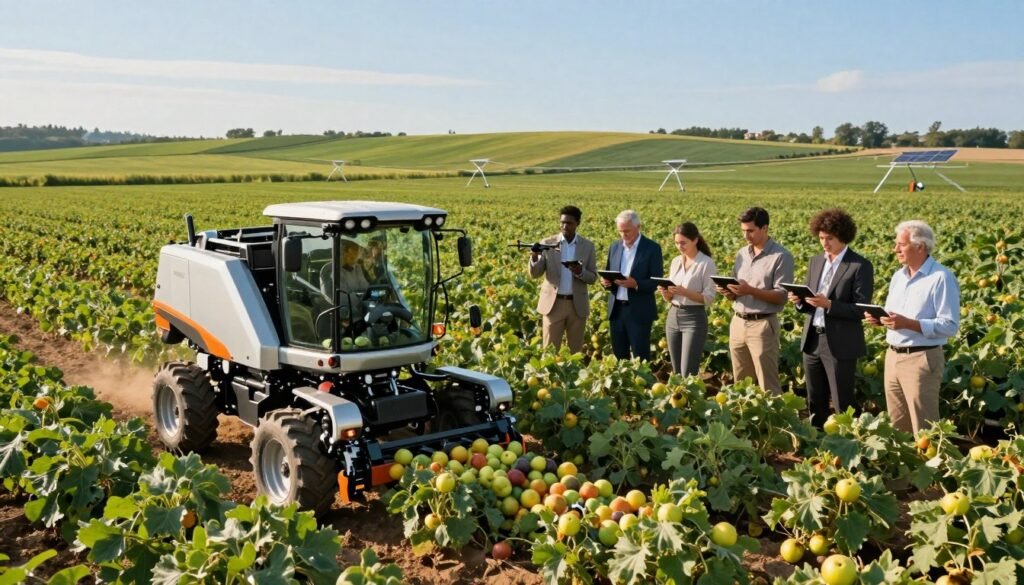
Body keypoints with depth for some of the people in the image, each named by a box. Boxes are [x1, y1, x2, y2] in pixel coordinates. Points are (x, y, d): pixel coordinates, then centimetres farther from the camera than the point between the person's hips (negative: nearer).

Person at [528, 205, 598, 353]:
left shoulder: (588, 246, 3)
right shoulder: (547, 244, 0)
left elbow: (593, 278, 3)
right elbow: (535, 274, -5)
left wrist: (580, 271, -19)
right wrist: (534, 258, -26)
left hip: (577, 305, 1)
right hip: (553, 303, -1)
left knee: (576, 350, 7)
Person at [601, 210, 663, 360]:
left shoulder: (652, 248, -6)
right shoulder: (614, 246, 10)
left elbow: (656, 281, -9)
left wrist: (635, 284, -26)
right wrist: (606, 281, -9)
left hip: (639, 311, -5)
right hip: (616, 309, 5)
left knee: (640, 357, 0)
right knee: (618, 356, 10)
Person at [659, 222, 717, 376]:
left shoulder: (706, 263, -8)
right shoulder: (675, 261, 10)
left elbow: (709, 298, -12)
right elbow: (669, 298, 13)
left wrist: (684, 291, -23)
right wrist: (665, 291, -10)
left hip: (694, 318, -6)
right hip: (673, 316, 6)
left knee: (688, 373, -9)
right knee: (677, 372, 9)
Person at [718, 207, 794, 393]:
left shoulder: (782, 256, -8)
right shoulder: (742, 254, 12)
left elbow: (782, 296, -13)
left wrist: (750, 290, -23)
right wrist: (729, 292, -8)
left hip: (763, 325, -6)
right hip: (737, 323, 6)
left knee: (768, 386, -3)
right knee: (741, 383, 12)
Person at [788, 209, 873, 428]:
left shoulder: (860, 266, -9)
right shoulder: (816, 261, 11)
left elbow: (861, 309, -15)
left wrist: (829, 304, -25)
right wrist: (799, 300, -7)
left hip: (841, 345, -6)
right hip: (812, 340, 6)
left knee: (842, 405, 2)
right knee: (815, 402, 15)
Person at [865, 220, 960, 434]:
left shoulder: (942, 278, -12)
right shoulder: (898, 276, 13)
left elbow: (950, 326, -17)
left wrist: (908, 323, -25)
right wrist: (878, 319, -2)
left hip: (922, 360, -8)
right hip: (893, 357, 8)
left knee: (924, 431, -1)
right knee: (897, 427, 14)